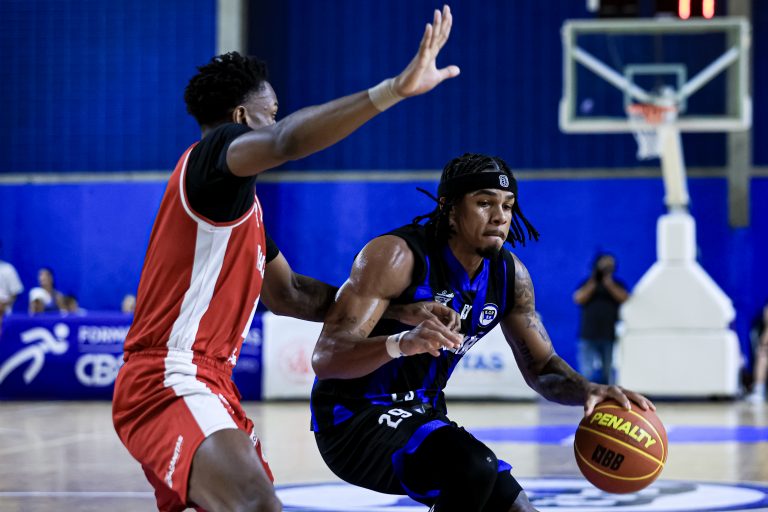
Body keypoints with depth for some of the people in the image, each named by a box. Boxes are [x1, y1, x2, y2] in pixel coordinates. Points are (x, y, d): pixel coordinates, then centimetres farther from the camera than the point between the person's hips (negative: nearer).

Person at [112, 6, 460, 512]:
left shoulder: (239, 199, 21)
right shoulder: (215, 151, -9)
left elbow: (286, 294, 29)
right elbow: (287, 141, -32)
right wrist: (394, 89, -37)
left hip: (208, 384, 11)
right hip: (170, 381, -11)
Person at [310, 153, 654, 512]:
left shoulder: (509, 274, 0)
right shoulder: (397, 255, -22)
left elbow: (541, 366, 8)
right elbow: (324, 358, -29)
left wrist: (586, 390, -15)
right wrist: (400, 343, -49)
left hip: (422, 415, 8)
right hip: (354, 418, -8)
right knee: (475, 466, -33)